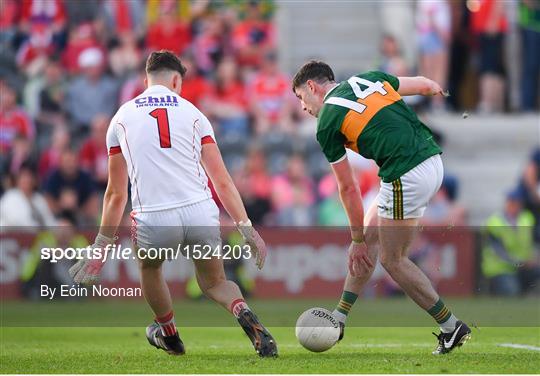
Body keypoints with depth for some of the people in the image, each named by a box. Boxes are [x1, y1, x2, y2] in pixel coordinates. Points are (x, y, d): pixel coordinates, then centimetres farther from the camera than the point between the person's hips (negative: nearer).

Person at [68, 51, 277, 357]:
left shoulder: (122, 119, 14)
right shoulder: (192, 113, 13)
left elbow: (116, 194, 17)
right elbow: (222, 182, 8)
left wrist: (101, 246, 24)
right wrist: (247, 228, 11)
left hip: (154, 219, 0)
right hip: (201, 213, 0)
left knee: (149, 267, 33)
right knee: (215, 283, 21)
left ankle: (169, 334, 48)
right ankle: (244, 313, -10)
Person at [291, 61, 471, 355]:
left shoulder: (327, 124, 0)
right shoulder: (368, 79, 16)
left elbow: (348, 189, 3)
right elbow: (426, 86, 17)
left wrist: (357, 239, 11)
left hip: (405, 177, -8)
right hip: (432, 161, 8)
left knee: (392, 260, 7)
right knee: (369, 236, 18)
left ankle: (452, 327, 10)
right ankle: (338, 320, 24)